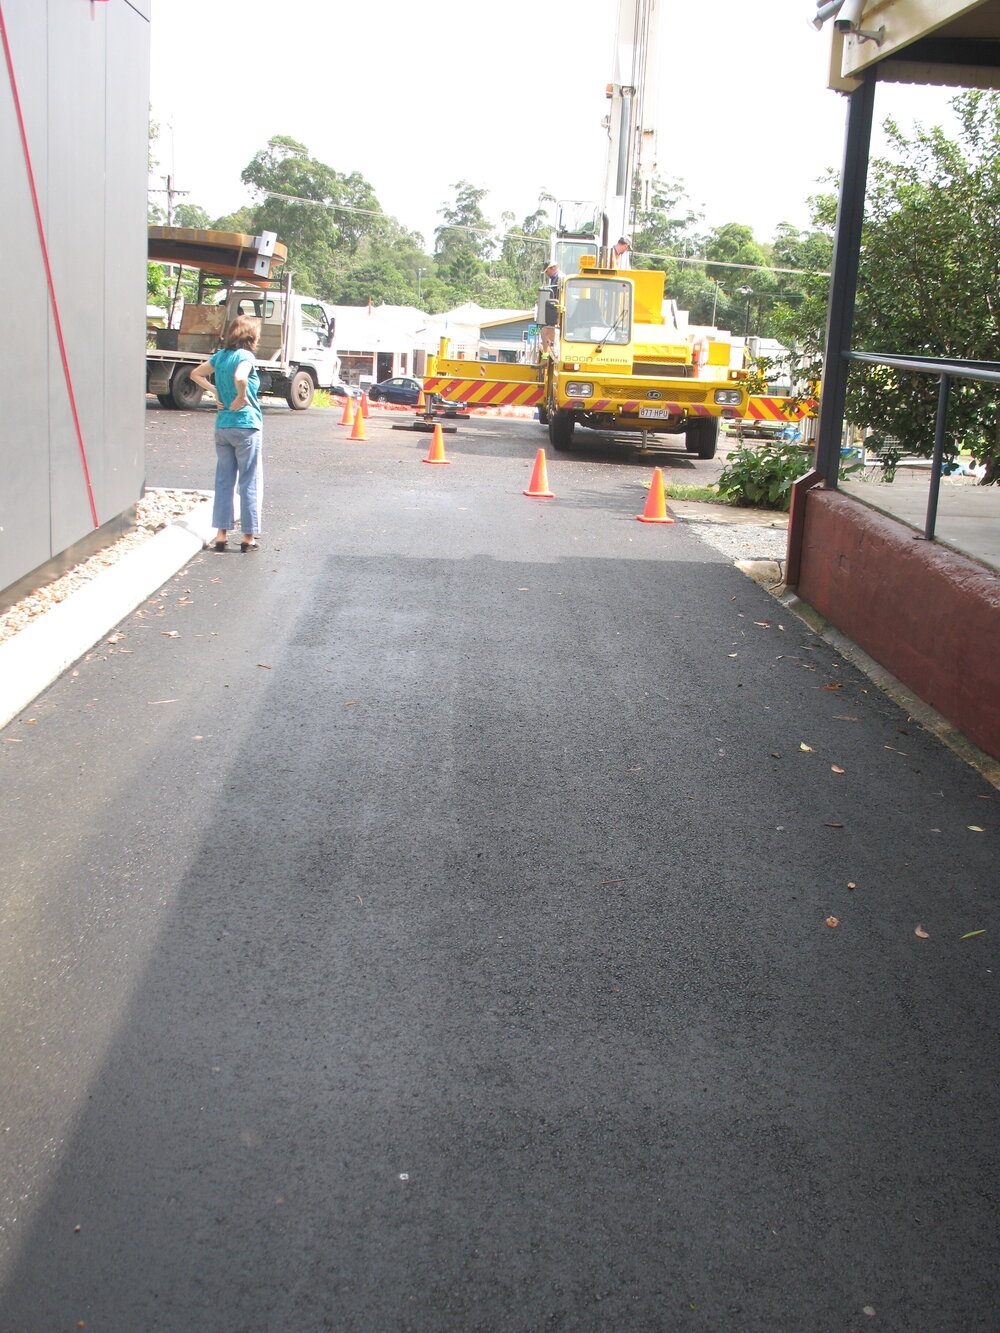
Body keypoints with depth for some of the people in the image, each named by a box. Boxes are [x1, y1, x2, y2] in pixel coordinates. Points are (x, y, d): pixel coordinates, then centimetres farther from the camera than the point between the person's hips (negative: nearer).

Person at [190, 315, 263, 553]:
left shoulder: (220, 356, 9)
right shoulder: (245, 356, -12)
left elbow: (196, 374, 20)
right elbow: (240, 378, -32)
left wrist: (215, 391, 10)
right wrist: (241, 398, -15)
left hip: (222, 425, 6)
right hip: (246, 426, -6)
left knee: (224, 480, 12)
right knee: (250, 483, 3)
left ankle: (221, 533, 12)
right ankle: (248, 536, 6)